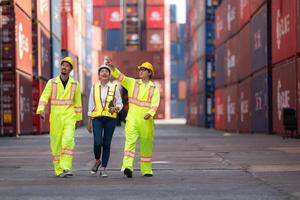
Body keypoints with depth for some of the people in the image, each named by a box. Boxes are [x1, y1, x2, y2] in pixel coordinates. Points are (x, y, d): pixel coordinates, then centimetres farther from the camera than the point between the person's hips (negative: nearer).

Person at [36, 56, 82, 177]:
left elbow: (77, 102, 11)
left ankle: (66, 168, -22)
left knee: (68, 140, -20)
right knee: (56, 144, 5)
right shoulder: (51, 83, 0)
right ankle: (58, 170, 18)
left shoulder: (75, 84, 3)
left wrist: (78, 119, 14)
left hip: (69, 118, -1)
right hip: (55, 118, 1)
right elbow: (44, 98, -9)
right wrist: (41, 110, -27)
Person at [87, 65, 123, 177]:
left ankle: (103, 169, 10)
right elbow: (91, 106, 11)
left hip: (110, 118, 0)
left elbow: (120, 104, 8)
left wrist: (115, 108, -15)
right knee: (97, 142, -15)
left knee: (106, 144, 0)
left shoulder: (114, 88, 5)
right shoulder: (94, 88, 8)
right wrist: (89, 122, 10)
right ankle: (97, 161, 14)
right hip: (97, 118, 0)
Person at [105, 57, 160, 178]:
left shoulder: (154, 88, 6)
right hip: (132, 118, -1)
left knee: (146, 145, 8)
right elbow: (120, 77, -4)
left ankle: (146, 170, 20)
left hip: (146, 120, 1)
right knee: (130, 141, -16)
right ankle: (127, 167, -29)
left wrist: (150, 113, -27)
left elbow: (155, 103, -8)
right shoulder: (132, 83, 10)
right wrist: (112, 67, -21)